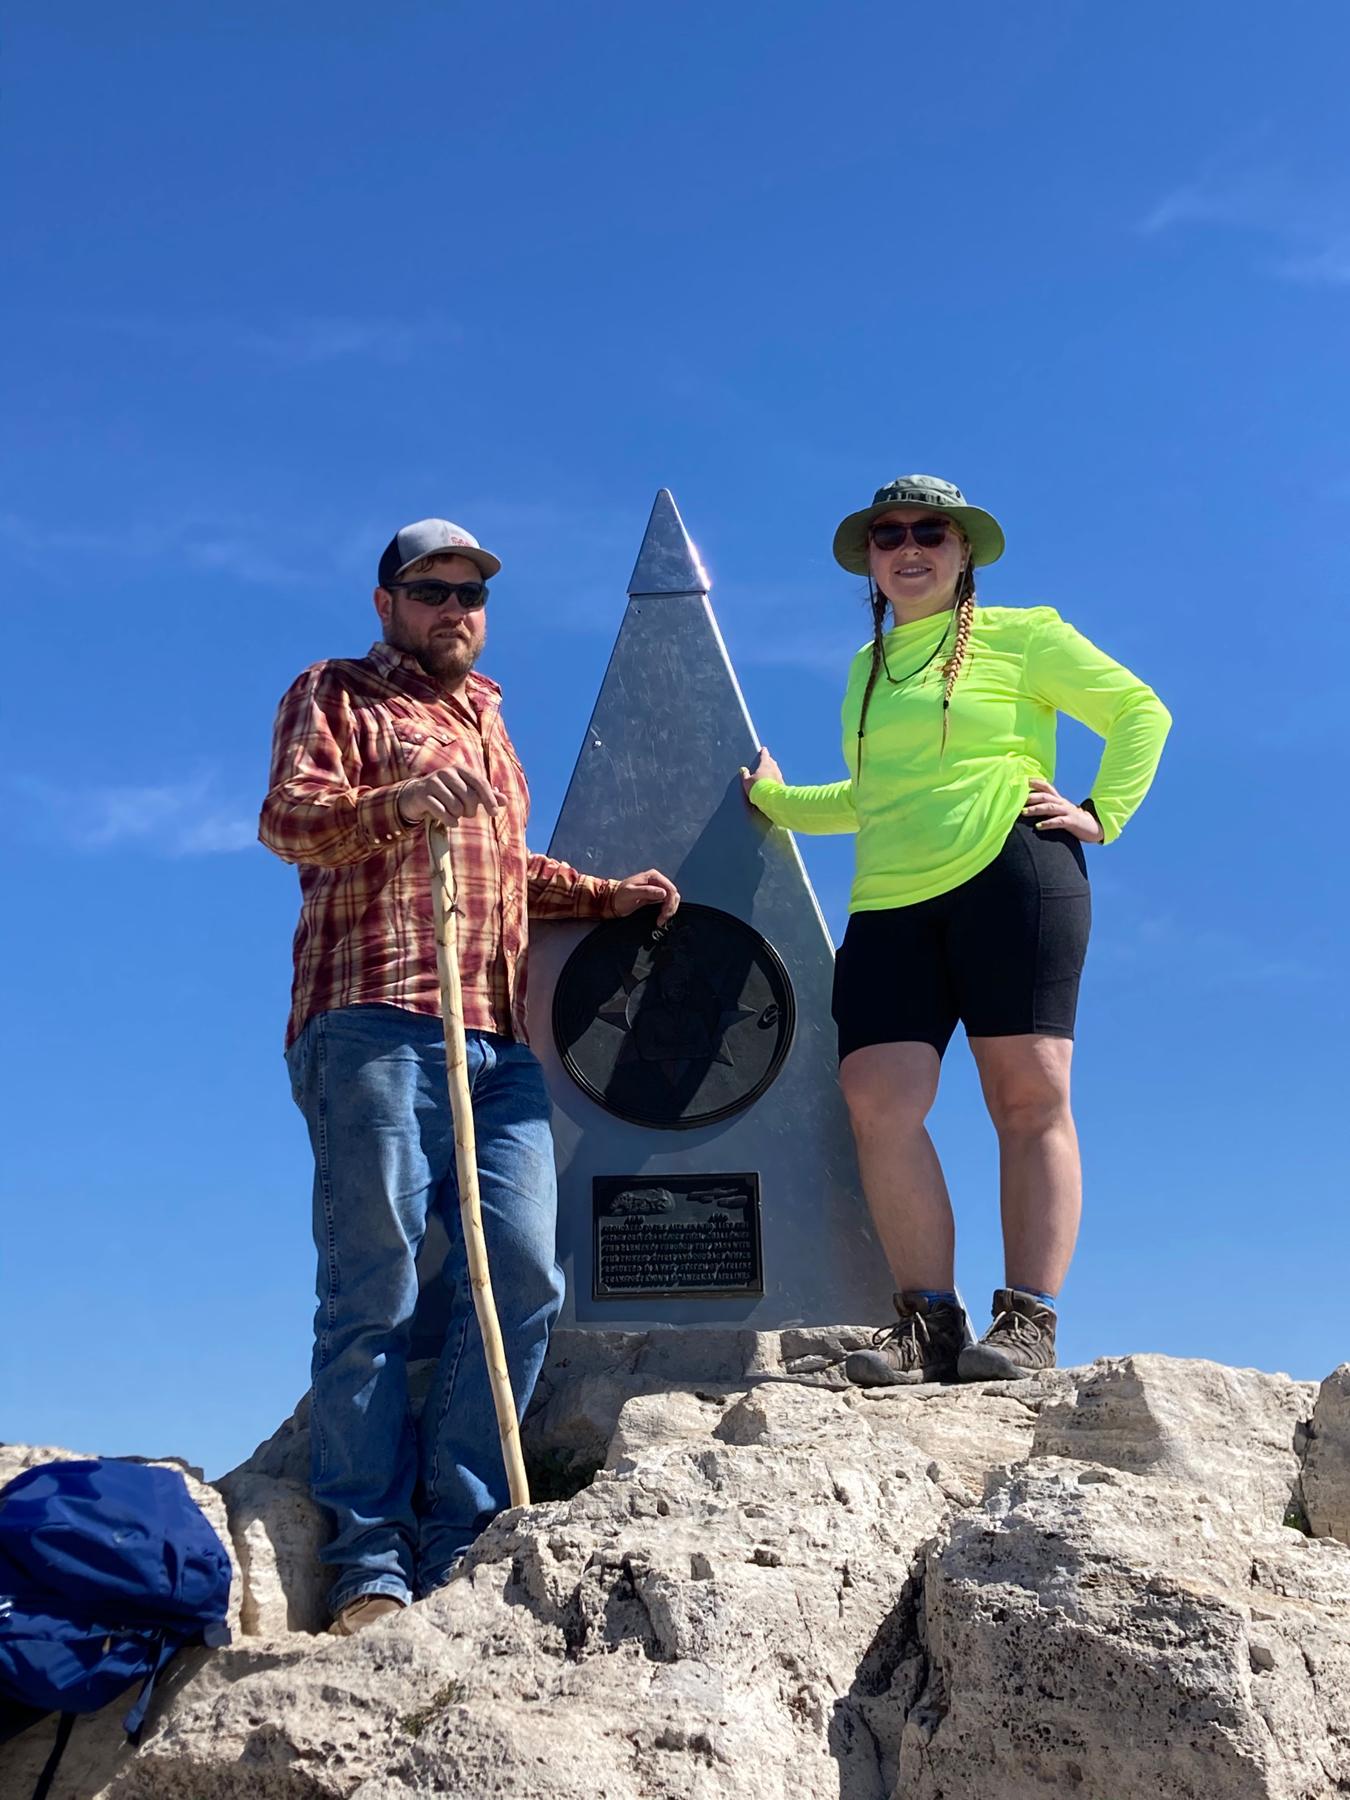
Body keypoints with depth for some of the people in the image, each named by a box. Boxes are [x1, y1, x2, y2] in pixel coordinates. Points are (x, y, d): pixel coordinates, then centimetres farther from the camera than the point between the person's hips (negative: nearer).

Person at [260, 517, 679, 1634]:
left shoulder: (486, 721, 33)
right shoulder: (337, 694, 12)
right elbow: (287, 819, -5)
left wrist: (609, 897, 28)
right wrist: (397, 800, -23)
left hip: (498, 1042, 6)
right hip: (376, 1024, -6)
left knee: (522, 1277, -7)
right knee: (377, 1290, -10)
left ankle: (457, 1555, -3)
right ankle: (371, 1567, -7)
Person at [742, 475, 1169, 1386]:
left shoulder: (1018, 635, 9)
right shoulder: (869, 665, 26)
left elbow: (1141, 711, 9)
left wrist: (1102, 814, -1)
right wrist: (776, 799, 33)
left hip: (1012, 875, -5)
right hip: (890, 904, 5)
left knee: (1030, 1095, -8)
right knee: (879, 1101, -12)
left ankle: (1029, 1321, -7)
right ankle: (930, 1320, -6)